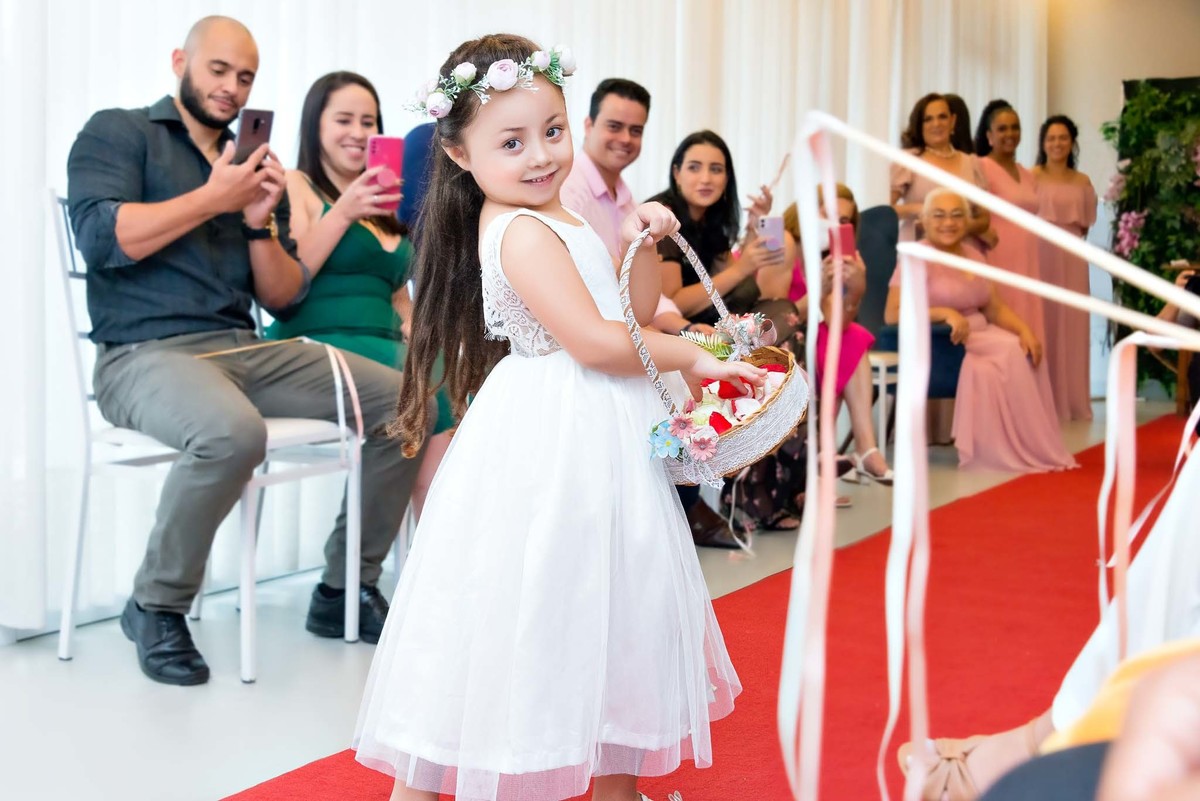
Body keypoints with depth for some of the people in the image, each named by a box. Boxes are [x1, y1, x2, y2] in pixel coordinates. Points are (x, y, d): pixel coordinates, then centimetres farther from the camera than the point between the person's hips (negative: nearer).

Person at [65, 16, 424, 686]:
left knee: (403, 400, -7)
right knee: (232, 431, -39)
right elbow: (101, 238, -12)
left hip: (247, 349, 6)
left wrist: (260, 223, -1)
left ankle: (346, 589, 6)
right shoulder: (117, 134, 7)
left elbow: (286, 299, 16)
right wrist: (212, 199, -8)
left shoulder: (254, 171, 21)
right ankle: (157, 607, -14)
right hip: (146, 353, -6)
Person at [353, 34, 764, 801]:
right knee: (540, 600, -5)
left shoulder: (559, 220, 13)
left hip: (593, 439, 10)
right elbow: (595, 340, -24)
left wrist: (642, 244, 2)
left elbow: (633, 312, 18)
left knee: (609, 601, 16)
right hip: (552, 441, -10)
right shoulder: (520, 231, -18)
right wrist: (693, 356, -14)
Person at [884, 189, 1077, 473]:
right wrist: (944, 313, -28)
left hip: (979, 336, 7)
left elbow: (996, 309, 13)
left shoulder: (974, 256, 14)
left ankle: (1035, 448, -12)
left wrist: (1024, 330, -6)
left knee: (1024, 352, -17)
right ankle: (1011, 451, -15)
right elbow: (892, 314, -18)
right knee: (1008, 353, -24)